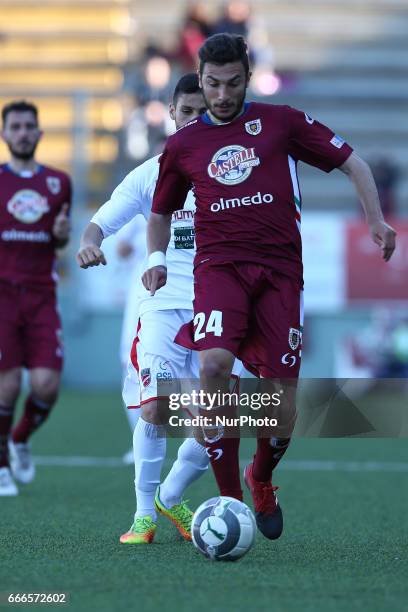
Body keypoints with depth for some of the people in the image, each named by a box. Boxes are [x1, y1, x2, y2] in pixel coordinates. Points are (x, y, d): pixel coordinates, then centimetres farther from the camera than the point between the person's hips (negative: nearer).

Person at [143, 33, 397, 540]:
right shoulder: (182, 145, 13)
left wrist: (376, 222, -2)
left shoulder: (281, 122, 7)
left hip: (280, 269, 0)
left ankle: (262, 481, 31)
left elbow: (352, 164, 10)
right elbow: (161, 212, 27)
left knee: (282, 403, -4)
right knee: (213, 365, -30)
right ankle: (229, 498, -19)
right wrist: (156, 259, 9)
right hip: (219, 266, 0)